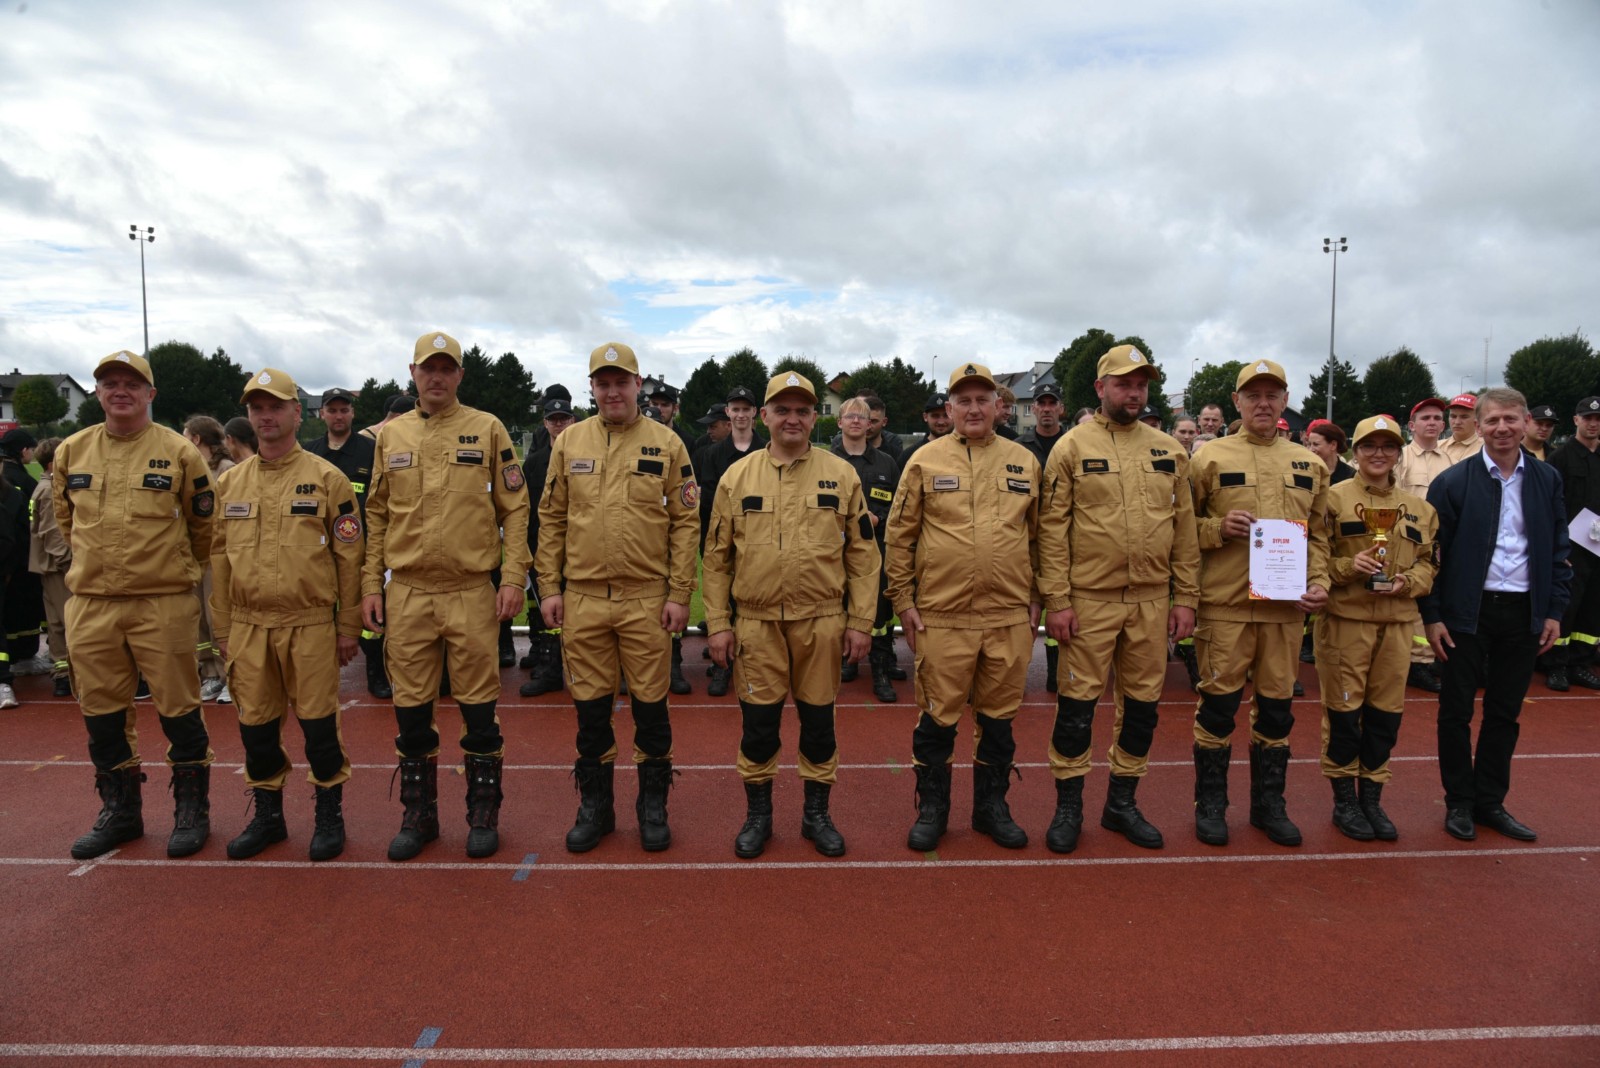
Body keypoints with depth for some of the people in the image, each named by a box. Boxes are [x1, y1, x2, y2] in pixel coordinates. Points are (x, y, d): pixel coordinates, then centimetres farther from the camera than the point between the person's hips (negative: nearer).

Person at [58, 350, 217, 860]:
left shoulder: (178, 451, -4)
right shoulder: (71, 452, 7)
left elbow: (204, 525, 5)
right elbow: (67, 519, 22)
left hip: (164, 603, -4)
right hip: (91, 604, 4)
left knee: (179, 707, 1)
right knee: (102, 710, 11)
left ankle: (192, 809, 15)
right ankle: (119, 811, 27)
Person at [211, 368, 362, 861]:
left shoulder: (327, 478, -3)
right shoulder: (229, 483, 9)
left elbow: (349, 557, -3)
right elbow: (220, 559, 11)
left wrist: (349, 627, -4)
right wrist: (223, 630, 9)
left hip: (310, 626, -4)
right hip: (248, 629, 4)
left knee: (318, 723, 2)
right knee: (256, 726, 11)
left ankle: (330, 814, 18)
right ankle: (267, 815, 28)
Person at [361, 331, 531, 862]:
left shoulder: (487, 429, 2)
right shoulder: (390, 435, 11)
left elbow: (515, 508, 0)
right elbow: (376, 515, 13)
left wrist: (513, 578, -8)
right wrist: (371, 586, 7)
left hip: (473, 593, -3)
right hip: (407, 594, 3)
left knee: (479, 708, 4)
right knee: (411, 708, 10)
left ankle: (483, 813, 19)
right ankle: (418, 814, 25)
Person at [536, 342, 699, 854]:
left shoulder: (666, 444, 1)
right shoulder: (568, 441, 7)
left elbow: (685, 522, -1)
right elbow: (551, 519, 8)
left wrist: (679, 594, -6)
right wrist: (549, 588, 3)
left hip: (647, 600, -2)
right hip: (582, 598, 2)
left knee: (650, 705, 7)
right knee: (590, 706, 11)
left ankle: (653, 805, 24)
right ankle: (594, 806, 27)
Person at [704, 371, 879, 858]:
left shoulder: (842, 474, 2)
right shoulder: (737, 477, 2)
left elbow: (863, 553, 2)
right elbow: (717, 557, 5)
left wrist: (859, 622, -1)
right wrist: (718, 624, 1)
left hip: (822, 622, 0)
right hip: (757, 622, 0)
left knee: (818, 722, 11)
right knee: (758, 723, 8)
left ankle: (816, 815, 29)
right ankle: (758, 815, 27)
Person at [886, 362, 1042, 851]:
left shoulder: (1024, 462, 8)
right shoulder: (925, 460, 1)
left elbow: (1037, 536, 13)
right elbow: (900, 534, 1)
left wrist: (1036, 598, 9)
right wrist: (903, 600, -2)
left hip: (1010, 617, 3)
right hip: (941, 615, -2)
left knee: (998, 716, 14)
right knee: (938, 717, 7)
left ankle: (992, 806, 30)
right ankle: (931, 809, 24)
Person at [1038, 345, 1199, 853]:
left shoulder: (1169, 451, 9)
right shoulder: (1072, 447, -2)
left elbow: (1184, 528, 10)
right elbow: (1053, 528, -6)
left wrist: (1185, 597, 4)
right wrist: (1056, 600, -11)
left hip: (1152, 601, 4)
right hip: (1089, 599, -4)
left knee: (1142, 703, 11)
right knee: (1078, 702, 3)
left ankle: (1122, 803, 28)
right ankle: (1068, 807, 18)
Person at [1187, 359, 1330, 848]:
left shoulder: (1309, 464, 12)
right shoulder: (1210, 457, 1)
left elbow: (1319, 534, 16)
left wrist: (1319, 583, 3)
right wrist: (1219, 527, -14)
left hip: (1286, 606, 3)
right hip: (1224, 603, -3)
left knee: (1277, 706, 10)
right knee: (1218, 703, 2)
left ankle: (1269, 803, 26)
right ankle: (1210, 804, 16)